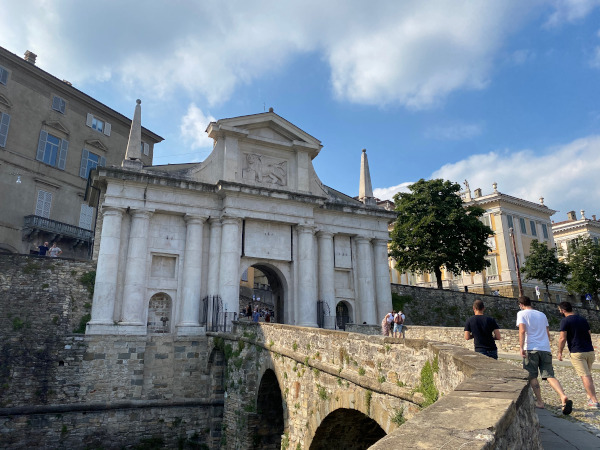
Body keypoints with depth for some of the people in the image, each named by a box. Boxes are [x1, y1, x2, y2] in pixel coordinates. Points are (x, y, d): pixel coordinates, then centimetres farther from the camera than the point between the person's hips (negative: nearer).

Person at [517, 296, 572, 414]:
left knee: (532, 377, 6)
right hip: (545, 349, 5)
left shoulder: (522, 313, 2)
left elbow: (522, 330, -13)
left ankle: (539, 402, 7)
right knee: (549, 376, 1)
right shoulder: (542, 314, 19)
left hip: (531, 348, -5)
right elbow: (548, 333, 21)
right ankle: (563, 397, -20)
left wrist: (521, 348, -15)